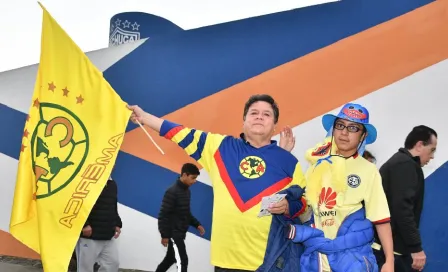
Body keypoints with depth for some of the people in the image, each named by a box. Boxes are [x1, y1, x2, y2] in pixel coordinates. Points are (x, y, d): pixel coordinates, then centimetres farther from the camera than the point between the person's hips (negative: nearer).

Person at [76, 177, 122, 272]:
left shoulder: (112, 184, 15)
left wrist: (117, 224, 14)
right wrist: (84, 225, -22)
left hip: (107, 236, 8)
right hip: (88, 235, -8)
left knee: (113, 263, 7)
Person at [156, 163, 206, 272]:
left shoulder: (187, 191, 10)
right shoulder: (172, 192, -19)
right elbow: (163, 215, -19)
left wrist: (197, 224, 12)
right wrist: (165, 235, -18)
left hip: (180, 233, 10)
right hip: (173, 233, -9)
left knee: (170, 259, 19)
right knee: (182, 261, -9)